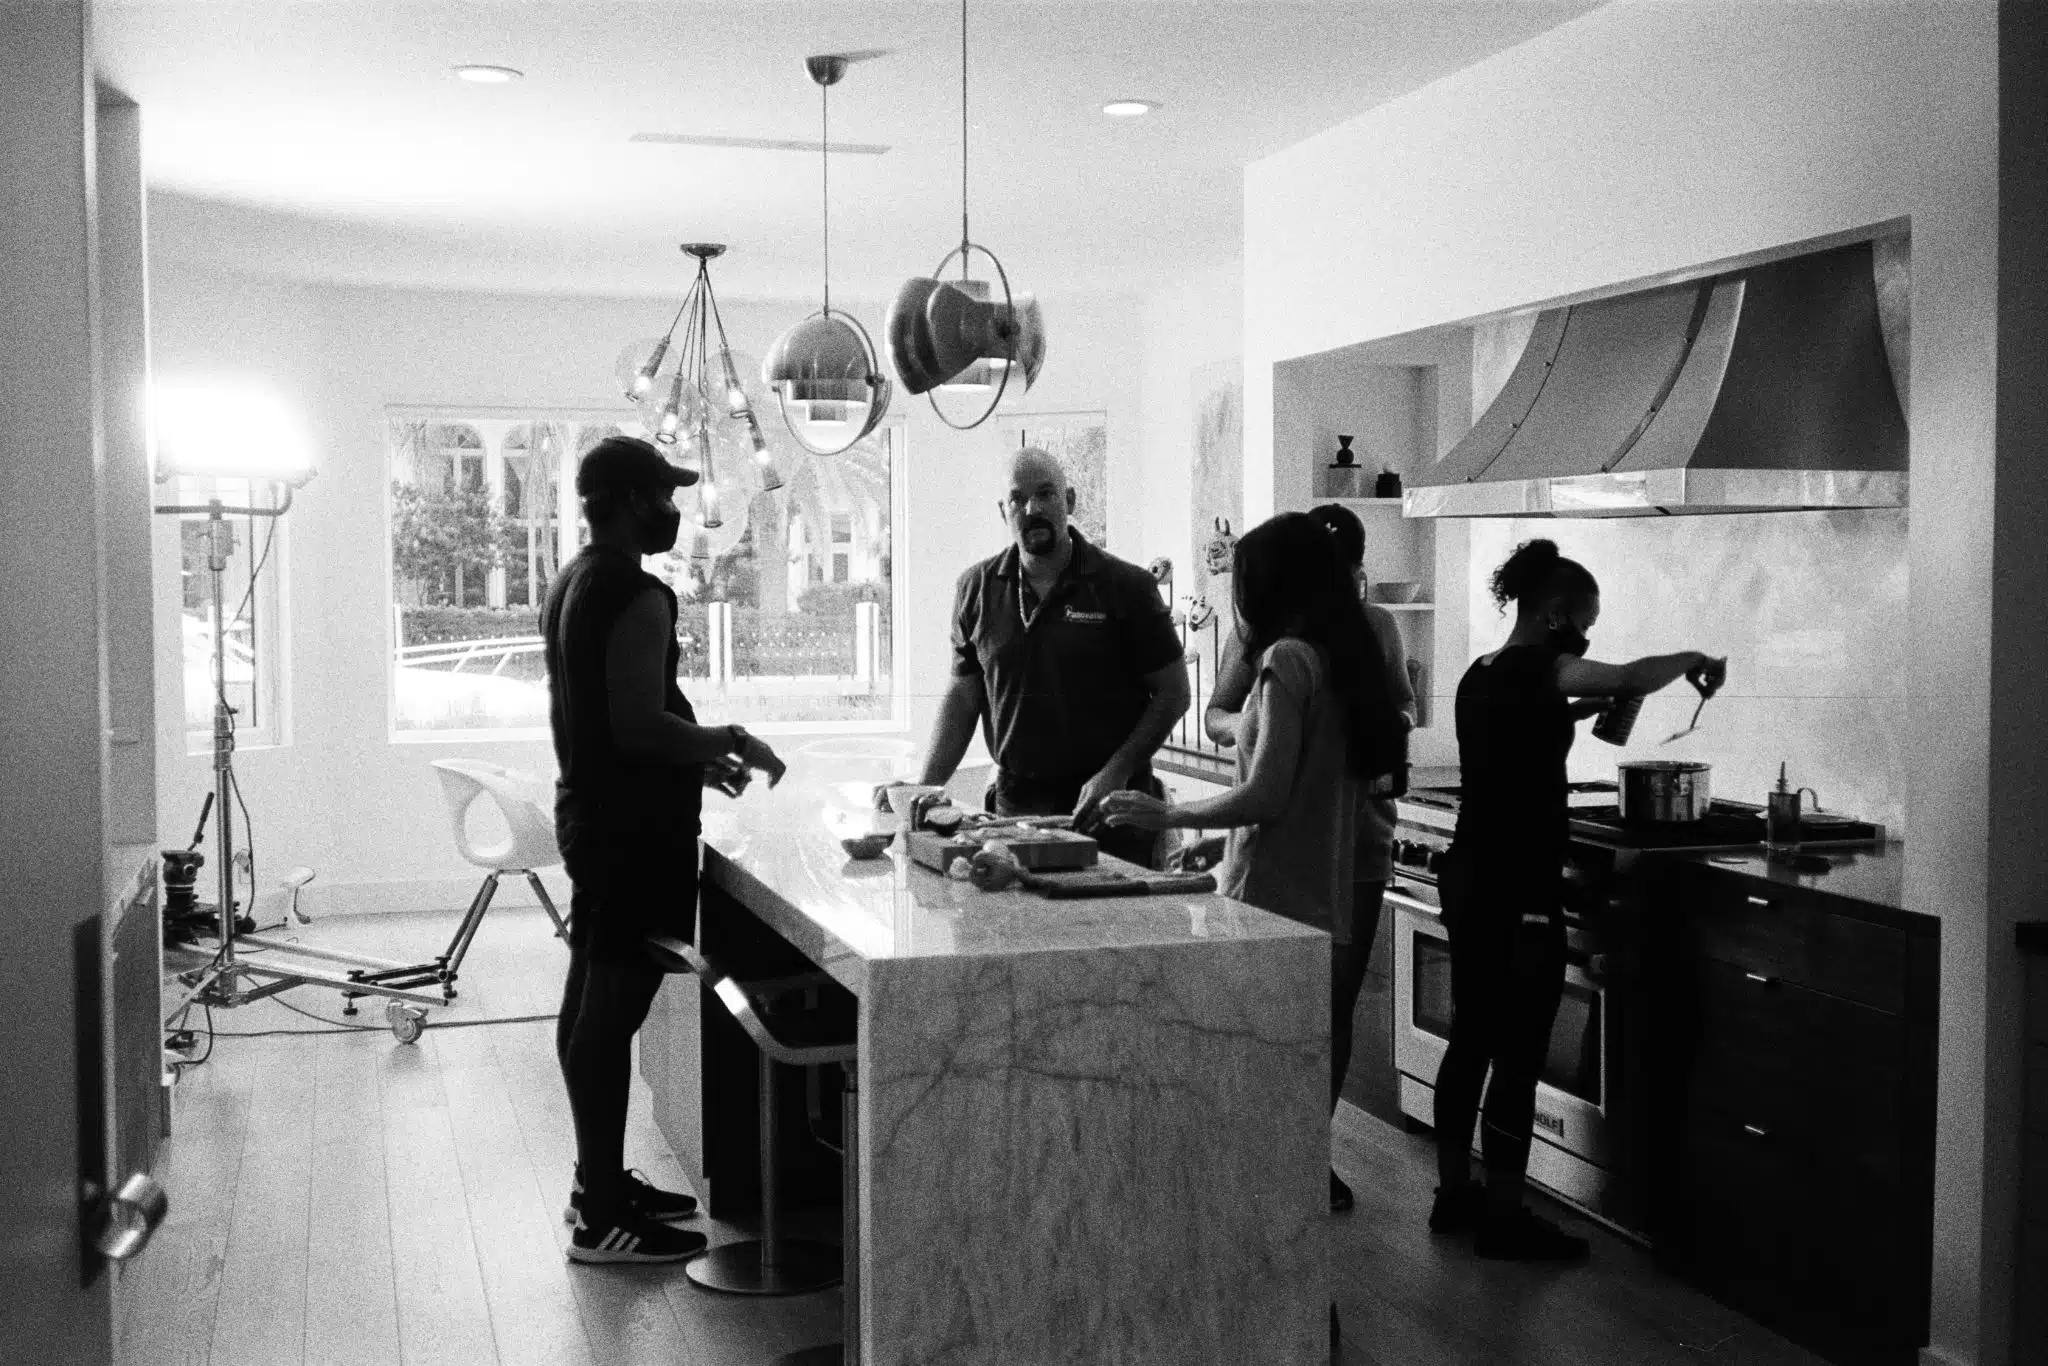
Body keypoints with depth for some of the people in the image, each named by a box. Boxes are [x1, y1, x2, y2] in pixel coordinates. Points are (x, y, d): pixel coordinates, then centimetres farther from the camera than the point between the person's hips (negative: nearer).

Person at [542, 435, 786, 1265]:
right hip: (635, 826, -10)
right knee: (613, 1010, -6)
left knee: (591, 999, 15)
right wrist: (725, 741, -10)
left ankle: (598, 1180, 26)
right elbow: (639, 725, -25)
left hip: (592, 814, 11)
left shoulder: (572, 583, 13)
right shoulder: (636, 597, -19)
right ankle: (603, 1219, 0)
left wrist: (699, 754, 20)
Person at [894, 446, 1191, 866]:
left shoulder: (1126, 586, -4)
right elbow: (962, 696, 12)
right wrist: (925, 789, 2)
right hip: (1015, 804, 2)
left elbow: (1173, 694, -1)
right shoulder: (977, 589, 5)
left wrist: (1115, 772, -13)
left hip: (1110, 811, -2)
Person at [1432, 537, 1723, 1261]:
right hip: (1519, 894, -9)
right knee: (1519, 1056, -1)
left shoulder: (1480, 674, 11)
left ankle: (1454, 1194, 26)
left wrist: (1575, 710, 21)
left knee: (1471, 1038, 16)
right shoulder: (1539, 668, -14)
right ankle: (1505, 1218, 6)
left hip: (1466, 877, 9)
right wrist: (1692, 659, -8)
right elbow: (1628, 678, -25)